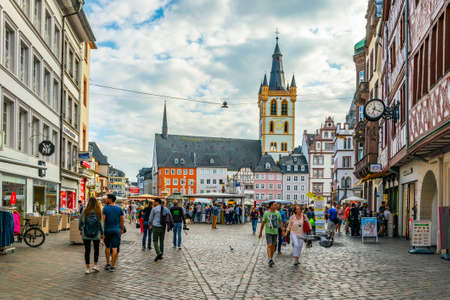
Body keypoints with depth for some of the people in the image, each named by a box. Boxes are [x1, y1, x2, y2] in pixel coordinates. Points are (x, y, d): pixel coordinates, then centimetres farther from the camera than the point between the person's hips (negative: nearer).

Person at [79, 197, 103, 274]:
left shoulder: (85, 212, -6)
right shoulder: (98, 212, -8)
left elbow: (81, 221, 3)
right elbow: (101, 223, -6)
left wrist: (80, 230, 20)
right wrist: (102, 233, 5)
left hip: (86, 234, 0)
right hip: (96, 234, 0)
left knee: (87, 251, 7)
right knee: (96, 249, 18)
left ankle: (88, 268, 8)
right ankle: (95, 265, 15)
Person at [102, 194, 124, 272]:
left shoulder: (105, 208, -6)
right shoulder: (119, 209, 1)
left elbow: (103, 220, -9)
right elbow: (122, 221, 6)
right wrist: (122, 229, 19)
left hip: (107, 230, -1)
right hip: (116, 230, 1)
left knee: (107, 246, 16)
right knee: (115, 248, 0)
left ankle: (107, 264, 21)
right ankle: (112, 266, -1)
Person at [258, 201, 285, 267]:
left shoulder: (277, 213, 4)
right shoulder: (266, 213, -7)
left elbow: (280, 222, 9)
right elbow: (263, 223, -1)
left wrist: (282, 228, -3)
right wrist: (260, 232, 2)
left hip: (275, 232, 4)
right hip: (268, 232, -4)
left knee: (273, 246, 10)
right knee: (269, 245, -13)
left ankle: (271, 258, 25)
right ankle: (270, 260, -16)